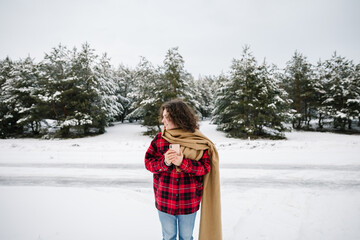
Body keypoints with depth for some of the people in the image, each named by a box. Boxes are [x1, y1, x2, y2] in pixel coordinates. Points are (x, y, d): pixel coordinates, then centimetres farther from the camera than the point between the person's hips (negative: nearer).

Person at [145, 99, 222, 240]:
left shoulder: (197, 141, -9)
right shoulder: (159, 139, -3)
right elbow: (148, 162, -3)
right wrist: (164, 162, -23)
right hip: (164, 201, 1)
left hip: (189, 202, -1)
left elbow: (205, 167, -11)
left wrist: (183, 162, -26)